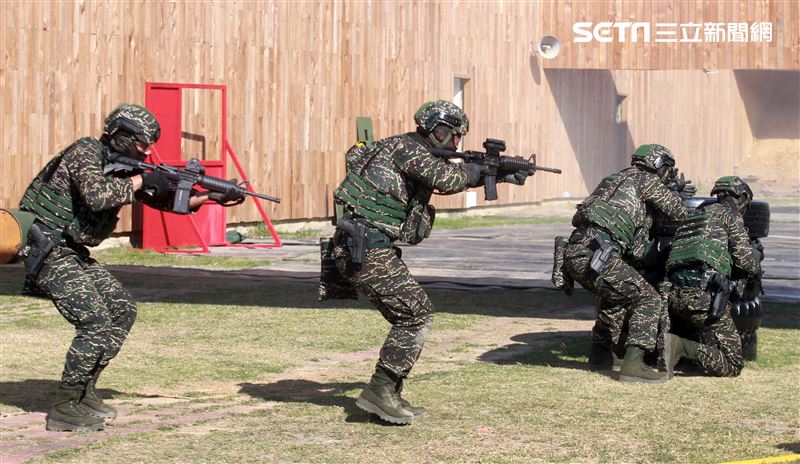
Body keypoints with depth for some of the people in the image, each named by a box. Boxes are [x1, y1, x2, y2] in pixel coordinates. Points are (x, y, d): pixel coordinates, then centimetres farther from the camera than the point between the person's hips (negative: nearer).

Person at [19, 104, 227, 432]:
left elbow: (165, 198, 11)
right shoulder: (85, 152, -15)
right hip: (47, 251, -10)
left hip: (72, 251, 10)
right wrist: (139, 182, -20)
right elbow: (96, 195, -32)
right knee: (96, 322, -16)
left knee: (122, 310, 8)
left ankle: (84, 391, 15)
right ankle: (65, 408, -10)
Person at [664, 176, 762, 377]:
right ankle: (681, 347, -19)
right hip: (703, 296, -7)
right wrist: (757, 254, 26)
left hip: (674, 295, 7)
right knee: (732, 366, -1)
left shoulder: (697, 213, 28)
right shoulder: (730, 215, 7)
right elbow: (747, 263, 2)